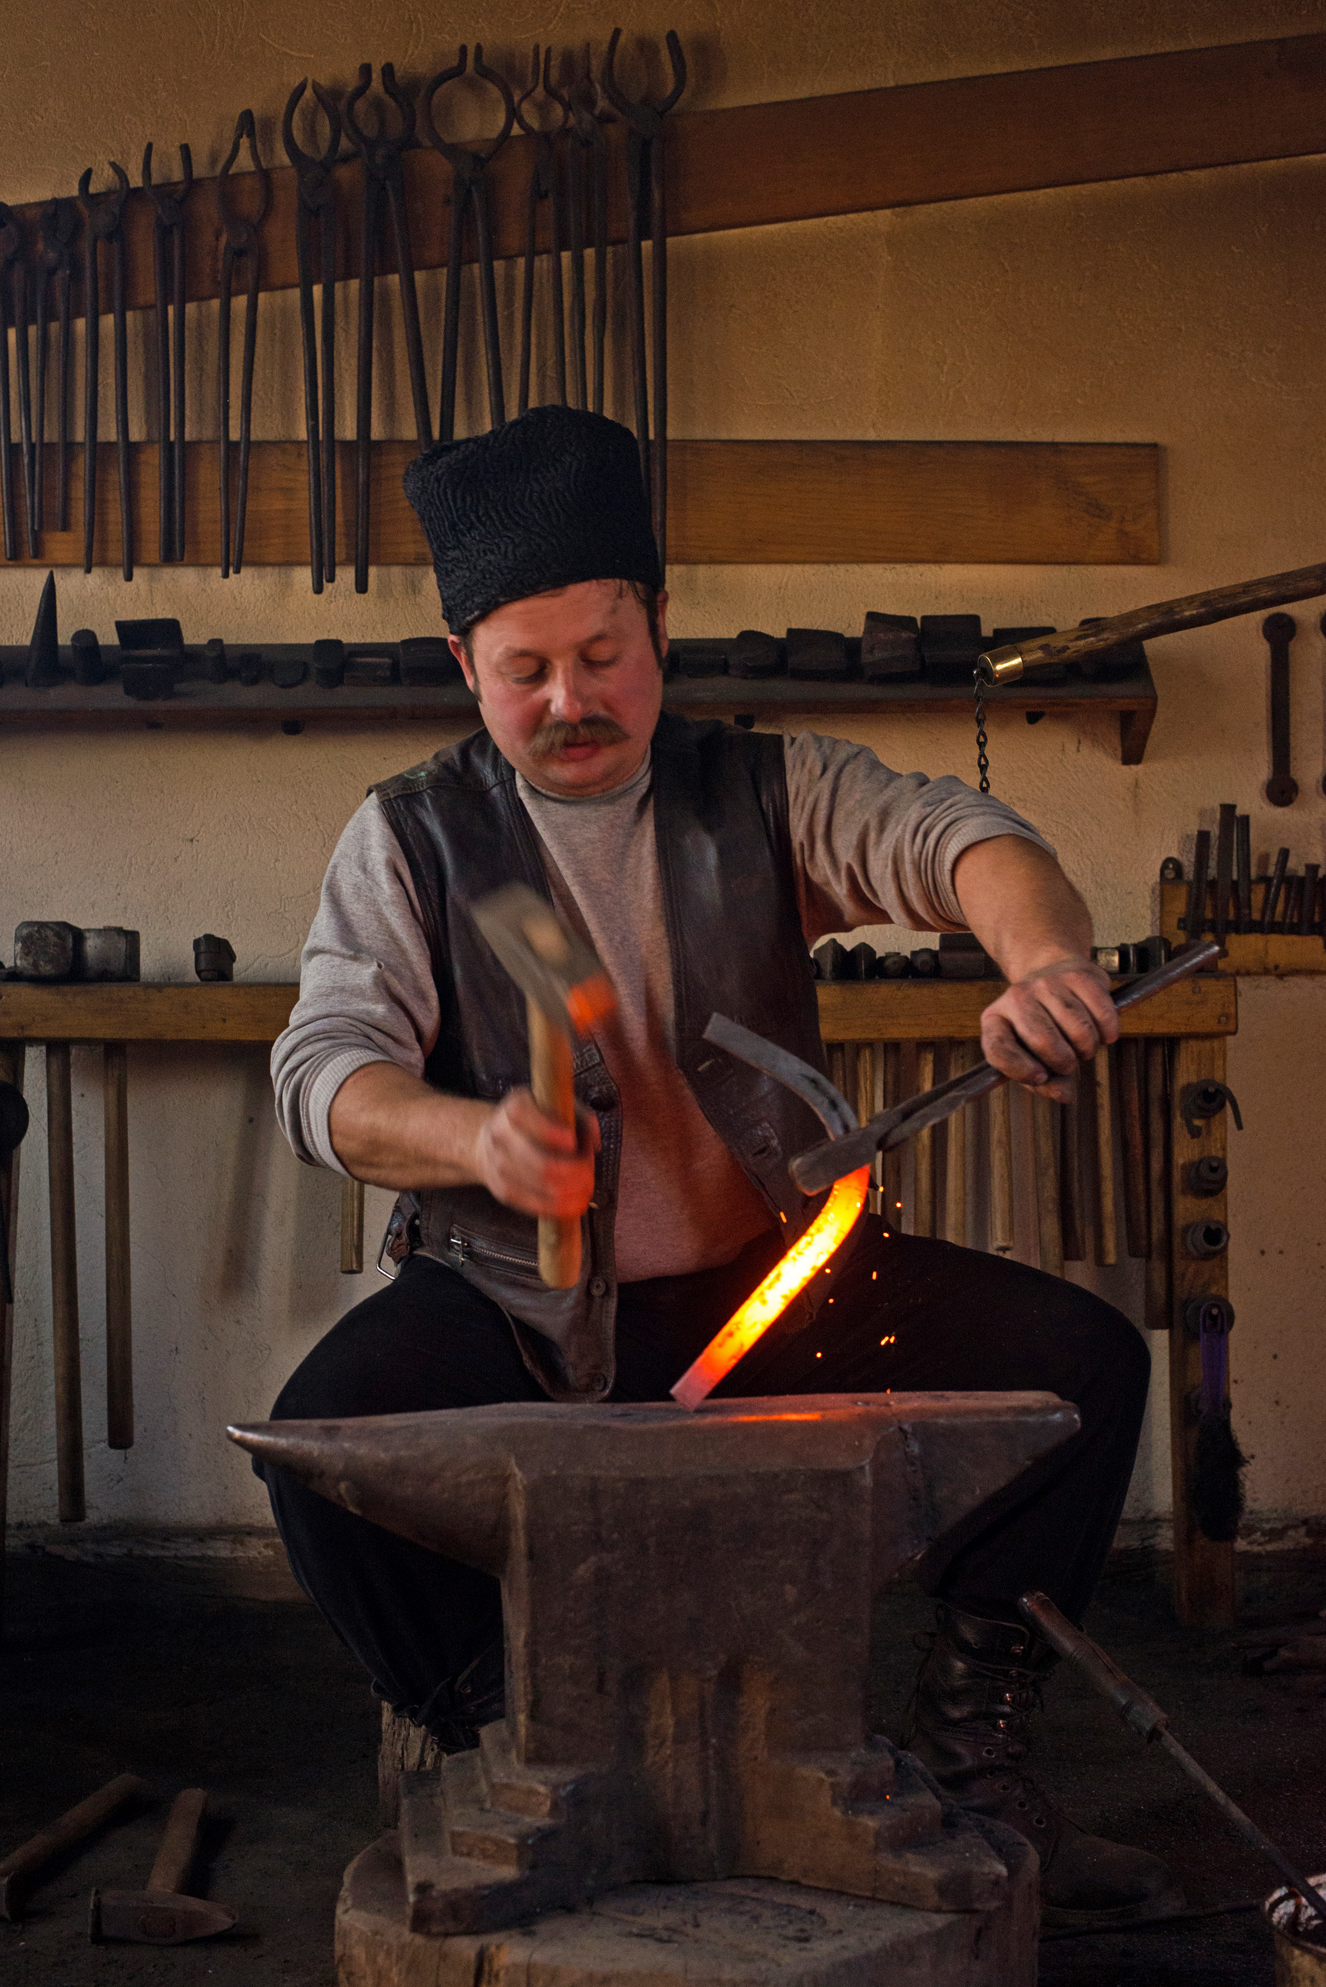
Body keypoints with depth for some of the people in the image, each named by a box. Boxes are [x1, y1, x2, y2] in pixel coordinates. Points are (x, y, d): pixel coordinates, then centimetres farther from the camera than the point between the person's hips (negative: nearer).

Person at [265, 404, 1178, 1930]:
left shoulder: (768, 790, 6)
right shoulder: (411, 839, 2)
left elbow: (954, 840, -11)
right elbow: (327, 1066, -10)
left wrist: (1042, 957, -37)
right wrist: (477, 1139, -34)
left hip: (768, 1282, 2)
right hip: (518, 1298, -2)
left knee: (1083, 1357, -13)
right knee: (322, 1434, -30)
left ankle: (969, 1764, 1)